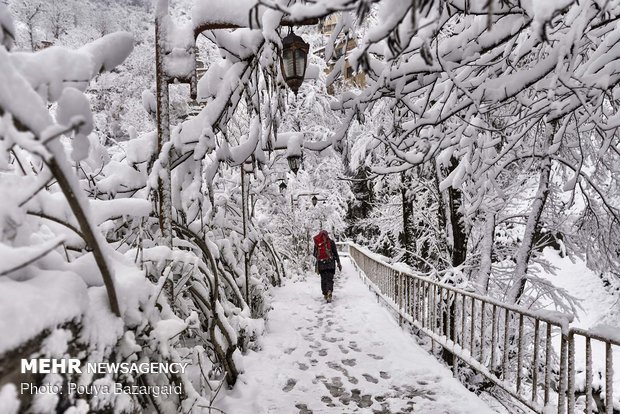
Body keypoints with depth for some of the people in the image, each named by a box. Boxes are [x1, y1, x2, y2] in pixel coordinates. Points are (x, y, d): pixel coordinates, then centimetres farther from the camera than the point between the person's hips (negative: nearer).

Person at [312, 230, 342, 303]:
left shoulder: (317, 243, 3)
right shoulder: (331, 242, 0)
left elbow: (315, 255, 9)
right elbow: (335, 253, 0)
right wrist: (338, 263, 6)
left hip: (320, 264, 2)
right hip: (330, 264, -2)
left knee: (323, 279, 15)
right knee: (330, 279, -1)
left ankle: (325, 294, 17)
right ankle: (329, 292, -24)